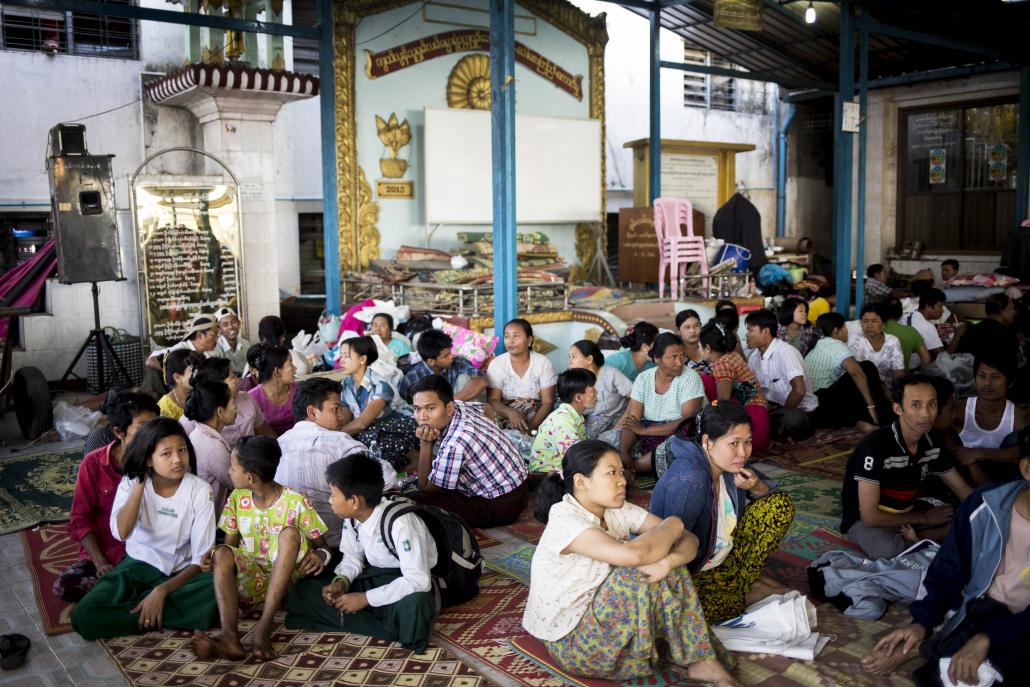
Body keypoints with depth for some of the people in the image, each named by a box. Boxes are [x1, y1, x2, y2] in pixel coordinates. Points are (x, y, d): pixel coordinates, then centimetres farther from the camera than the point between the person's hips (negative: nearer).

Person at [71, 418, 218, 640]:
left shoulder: (199, 491, -13)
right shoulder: (131, 482, -7)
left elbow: (201, 559, -13)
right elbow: (121, 532, -26)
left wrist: (162, 590, -25)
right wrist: (141, 483, -23)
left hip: (181, 573, -1)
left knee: (217, 593, -35)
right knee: (83, 616, -25)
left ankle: (137, 610, -18)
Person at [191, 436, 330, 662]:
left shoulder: (295, 502, -10)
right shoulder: (237, 499, 3)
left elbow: (320, 545, -3)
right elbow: (230, 544, 8)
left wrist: (320, 555, -27)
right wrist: (214, 559, -15)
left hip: (286, 577, -3)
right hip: (249, 578, 3)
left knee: (290, 532, -31)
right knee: (222, 553, -26)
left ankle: (264, 625, -37)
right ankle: (230, 637, -46)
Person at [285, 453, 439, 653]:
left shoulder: (399, 522, -28)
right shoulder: (352, 517, -7)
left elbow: (419, 580, -32)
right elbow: (352, 557, 9)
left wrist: (365, 598, -28)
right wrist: (341, 582, -13)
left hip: (408, 584, -8)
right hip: (375, 578, 9)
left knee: (413, 605, -45)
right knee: (302, 591, -8)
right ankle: (391, 629, -14)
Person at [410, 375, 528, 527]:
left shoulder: (454, 445, -33)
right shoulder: (459, 406, -7)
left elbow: (426, 488, -17)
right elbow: (484, 408, 21)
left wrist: (425, 443, -22)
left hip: (503, 506, -9)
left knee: (419, 503, -16)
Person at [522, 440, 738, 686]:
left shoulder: (618, 510, -2)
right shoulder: (565, 521, -25)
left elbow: (689, 540, -6)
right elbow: (633, 554, -40)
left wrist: (668, 561, -31)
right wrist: (672, 525, -19)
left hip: (602, 616, 8)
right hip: (570, 643, -8)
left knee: (666, 559, -8)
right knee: (640, 569, -24)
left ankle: (701, 660, -5)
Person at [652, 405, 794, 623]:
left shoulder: (730, 464, -7)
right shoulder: (689, 480, -32)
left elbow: (772, 495, 6)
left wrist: (757, 487, -16)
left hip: (726, 554, 7)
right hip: (692, 570, -7)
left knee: (781, 504, -1)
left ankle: (746, 578, 2)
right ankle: (747, 594, -8)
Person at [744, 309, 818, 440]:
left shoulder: (784, 351, -21)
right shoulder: (755, 355, 4)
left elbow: (799, 390, -30)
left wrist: (782, 413, -16)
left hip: (799, 410, -6)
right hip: (773, 407, 6)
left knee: (792, 419, -40)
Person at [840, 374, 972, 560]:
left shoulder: (932, 444, -4)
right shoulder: (874, 447, -27)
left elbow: (964, 492, 5)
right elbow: (870, 516, -27)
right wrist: (924, 518, -16)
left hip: (907, 512, 7)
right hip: (864, 521, -7)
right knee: (889, 550, -38)